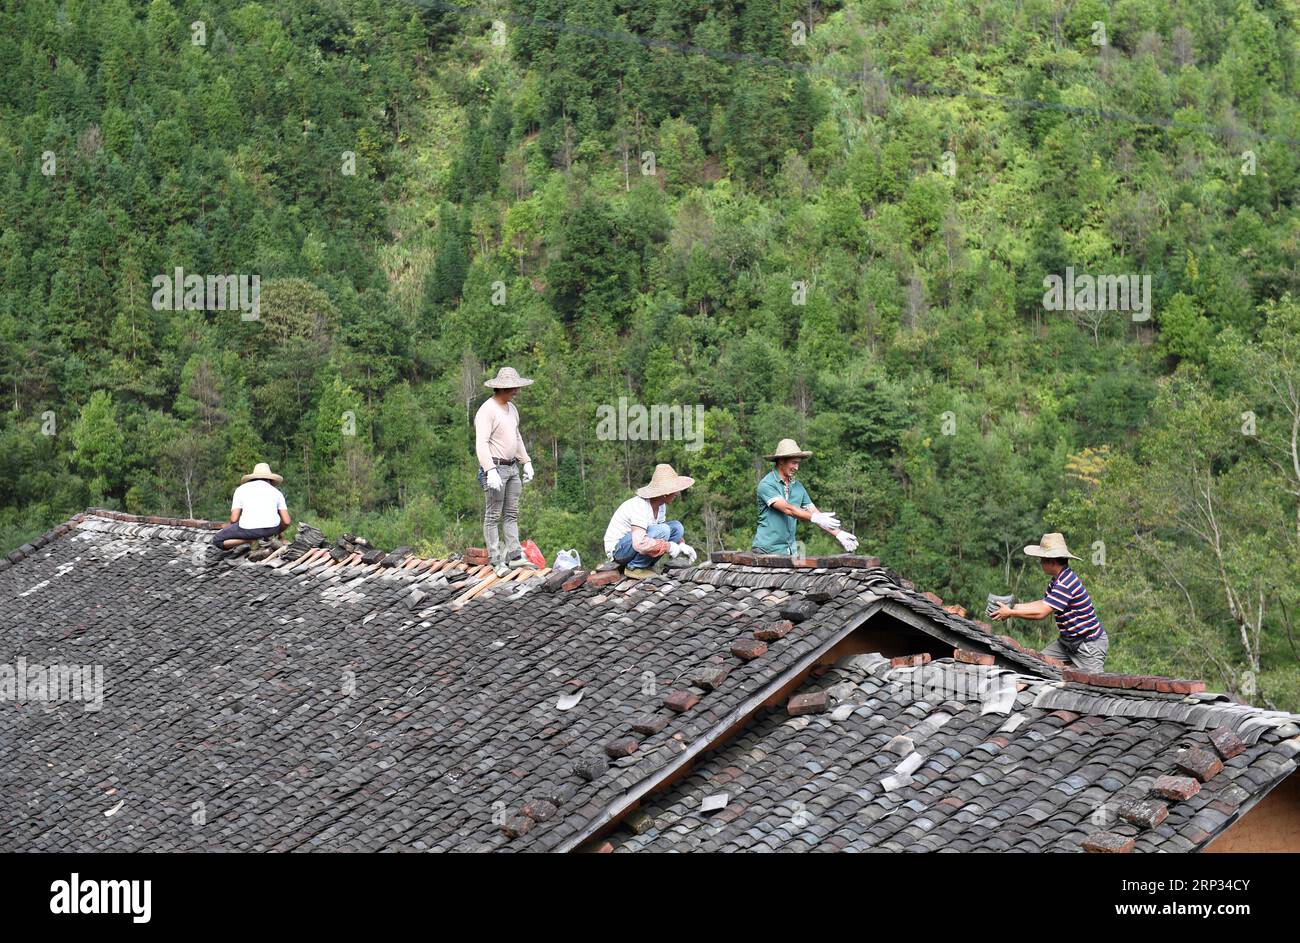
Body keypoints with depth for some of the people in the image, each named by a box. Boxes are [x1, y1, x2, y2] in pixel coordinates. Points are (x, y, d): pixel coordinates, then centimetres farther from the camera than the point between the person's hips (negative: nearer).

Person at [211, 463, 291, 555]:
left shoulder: (241, 489, 16)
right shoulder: (276, 492, 18)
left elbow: (233, 519, 7)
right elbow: (287, 521, 12)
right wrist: (278, 532, 34)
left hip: (249, 528, -3)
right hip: (272, 528, 3)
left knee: (217, 540, 15)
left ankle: (251, 541, -4)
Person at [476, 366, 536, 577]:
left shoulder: (511, 409, 13)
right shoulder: (487, 411, -15)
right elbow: (481, 443, -22)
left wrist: (527, 462, 19)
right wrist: (490, 471, -30)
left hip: (512, 468, 9)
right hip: (495, 469, -9)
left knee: (511, 514, 8)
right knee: (493, 516, -4)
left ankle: (514, 555, 9)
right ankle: (496, 560, -3)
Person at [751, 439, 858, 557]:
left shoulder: (798, 486, 12)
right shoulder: (767, 484, -10)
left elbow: (813, 511, 10)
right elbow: (787, 509, -22)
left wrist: (838, 534, 0)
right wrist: (815, 518, -32)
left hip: (790, 550, 6)